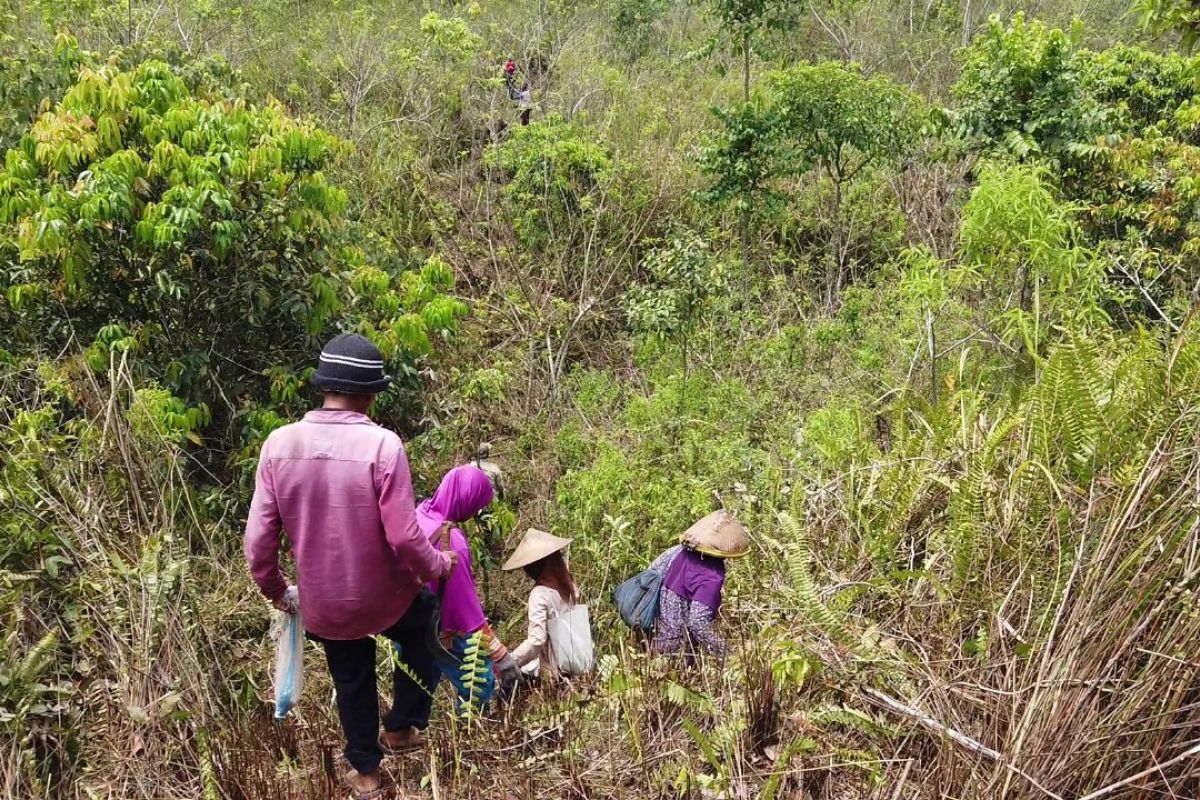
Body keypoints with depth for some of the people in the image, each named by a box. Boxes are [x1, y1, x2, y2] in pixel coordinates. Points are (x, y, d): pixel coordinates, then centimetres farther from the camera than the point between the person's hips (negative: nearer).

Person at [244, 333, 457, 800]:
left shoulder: (280, 444, -13)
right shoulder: (382, 446, -25)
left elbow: (258, 537, -8)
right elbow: (404, 537, -24)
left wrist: (273, 587, 11)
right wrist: (439, 566, -3)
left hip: (322, 604, 3)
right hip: (383, 598, -3)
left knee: (351, 683, 27)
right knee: (423, 634, 31)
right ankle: (402, 727, 38)